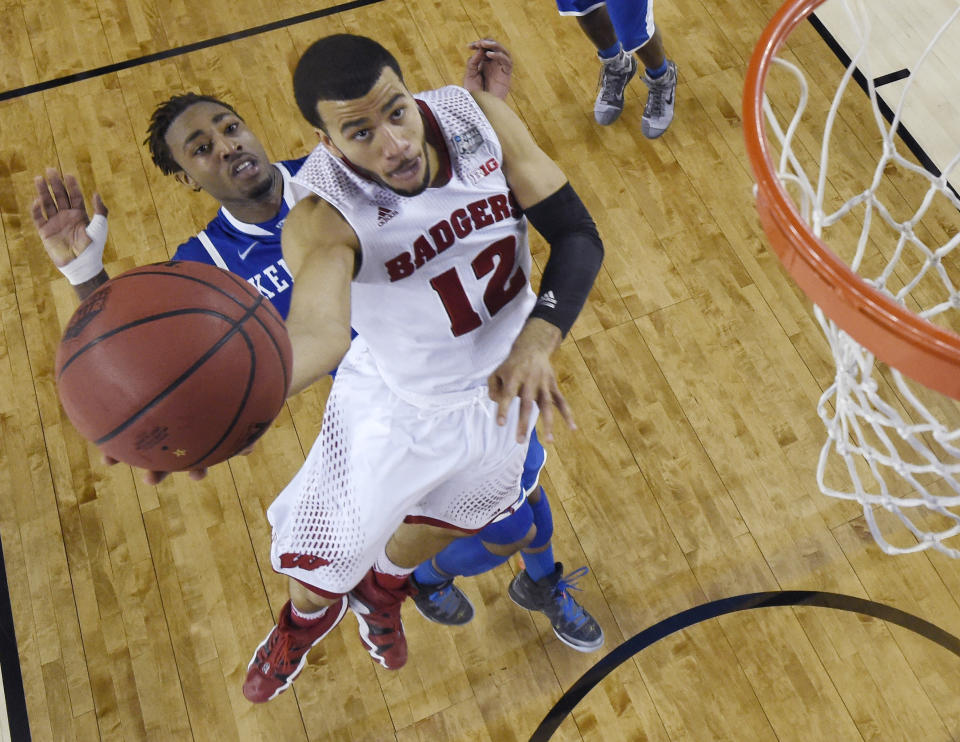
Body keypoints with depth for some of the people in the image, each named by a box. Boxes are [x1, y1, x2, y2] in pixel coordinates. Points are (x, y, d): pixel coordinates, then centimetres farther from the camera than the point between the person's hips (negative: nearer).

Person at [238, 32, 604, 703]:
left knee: (451, 518, 26)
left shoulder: (479, 117, -22)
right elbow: (318, 333, -52)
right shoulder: (324, 217, -33)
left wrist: (538, 341, -35)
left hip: (502, 379, 4)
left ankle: (386, 585, 64)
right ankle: (307, 620, 50)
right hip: (397, 403, -3)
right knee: (317, 562, 7)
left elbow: (578, 235, -18)